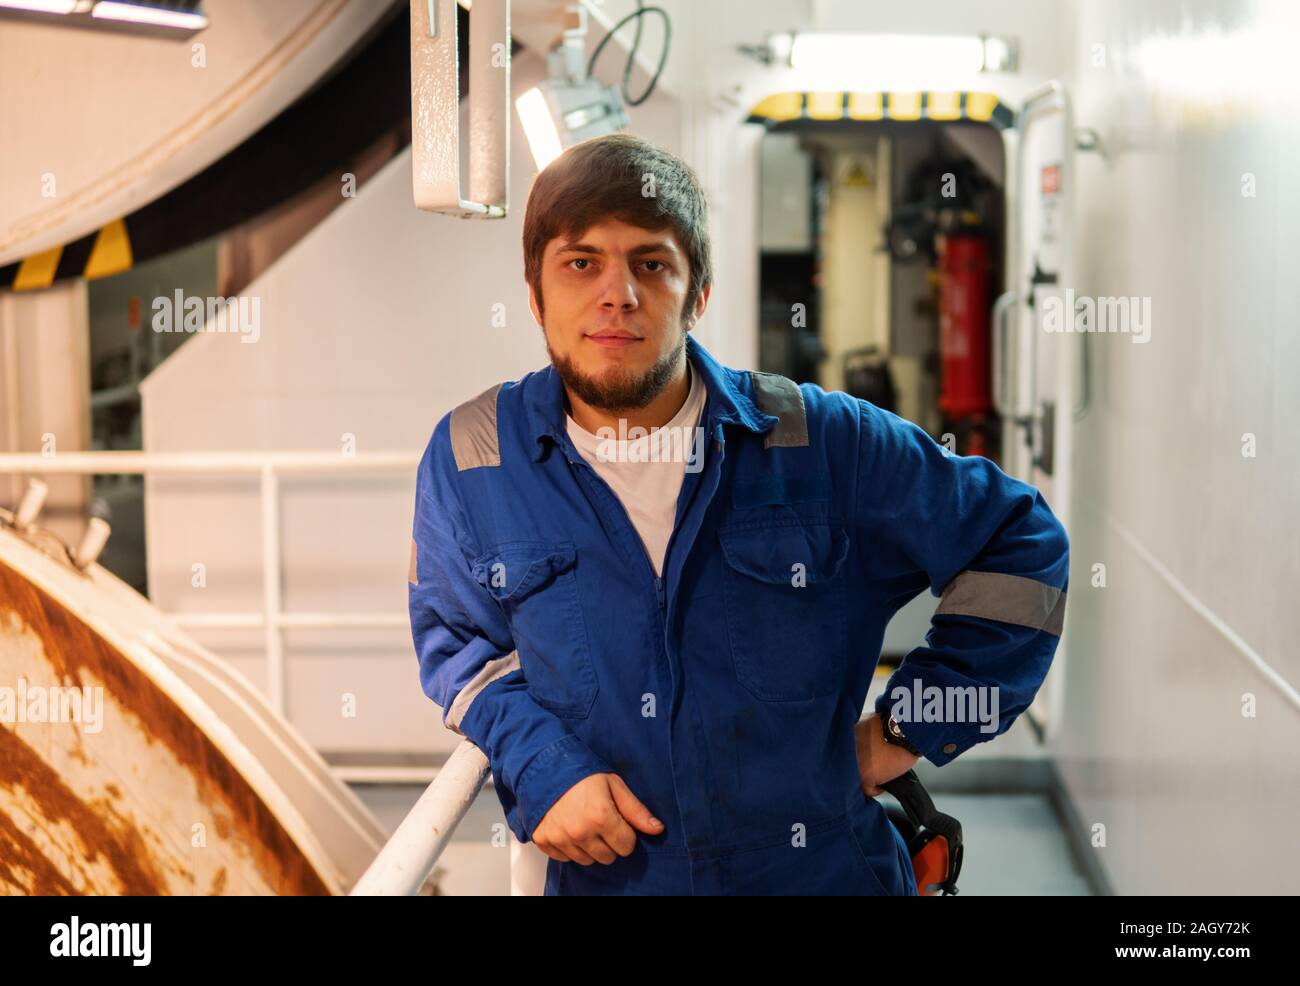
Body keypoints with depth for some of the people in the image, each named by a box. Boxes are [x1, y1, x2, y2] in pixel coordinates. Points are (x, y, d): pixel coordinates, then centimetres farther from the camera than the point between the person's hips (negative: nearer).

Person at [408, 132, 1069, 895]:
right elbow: (457, 638, 8)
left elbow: (1020, 544, 2)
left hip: (823, 869, 0)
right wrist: (539, 768, -9)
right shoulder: (471, 461, -4)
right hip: (605, 875, 1)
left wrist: (915, 729, 0)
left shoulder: (825, 445, -7)